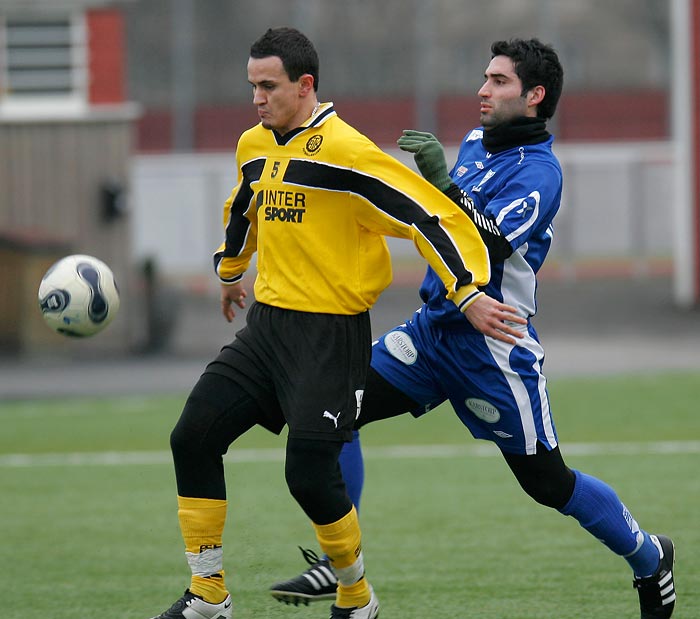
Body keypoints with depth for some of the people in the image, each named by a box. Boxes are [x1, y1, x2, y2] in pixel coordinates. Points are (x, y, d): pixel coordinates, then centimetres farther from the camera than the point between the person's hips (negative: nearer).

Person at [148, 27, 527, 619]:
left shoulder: (346, 151, -17)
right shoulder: (255, 147, 9)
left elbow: (430, 213, -19)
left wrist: (468, 293, -24)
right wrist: (231, 272, 47)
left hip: (331, 334, -8)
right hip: (266, 323, 8)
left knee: (310, 474, -14)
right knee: (192, 439, 0)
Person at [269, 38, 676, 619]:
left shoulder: (539, 171, -17)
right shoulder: (475, 144, 9)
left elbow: (491, 247, -32)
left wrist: (442, 180, -38)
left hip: (493, 347, -7)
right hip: (433, 329, 7)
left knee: (549, 483, 3)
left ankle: (649, 557, 28)